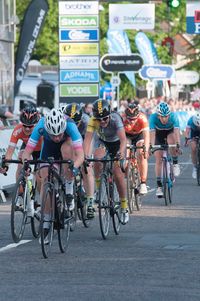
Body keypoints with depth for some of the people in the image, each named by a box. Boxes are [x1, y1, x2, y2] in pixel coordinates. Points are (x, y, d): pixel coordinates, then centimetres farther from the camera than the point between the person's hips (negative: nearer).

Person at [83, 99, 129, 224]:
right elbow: (88, 139, -39)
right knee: (98, 160, -30)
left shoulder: (115, 118, -36)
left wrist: (121, 152, -64)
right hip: (103, 142, 2)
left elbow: (123, 139, -45)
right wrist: (85, 155, -57)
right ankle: (97, 191, -11)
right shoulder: (93, 121, -31)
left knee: (118, 174, -11)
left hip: (117, 143, -2)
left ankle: (124, 207, 4)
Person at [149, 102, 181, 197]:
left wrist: (178, 145, -56)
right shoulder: (153, 117, -33)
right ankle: (159, 186, -2)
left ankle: (175, 163, -13)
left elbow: (177, 131, -43)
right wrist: (151, 146, -53)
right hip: (159, 135, 0)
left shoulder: (173, 116, -33)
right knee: (158, 160, -8)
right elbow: (152, 133, -40)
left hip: (170, 132, 0)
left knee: (172, 140, -36)